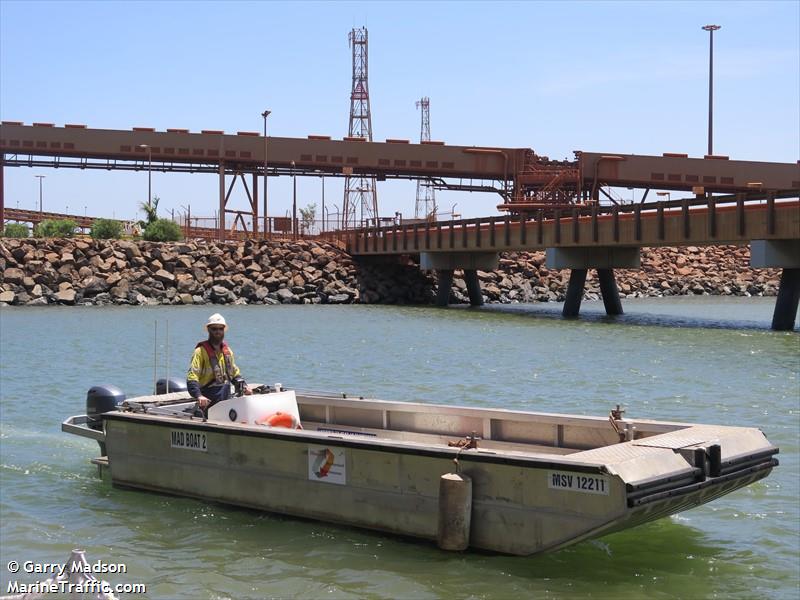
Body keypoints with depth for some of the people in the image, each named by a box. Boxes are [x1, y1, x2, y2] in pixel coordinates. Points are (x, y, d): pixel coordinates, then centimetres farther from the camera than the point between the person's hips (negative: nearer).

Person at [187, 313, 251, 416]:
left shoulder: (227, 350, 16)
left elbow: (234, 372, 28)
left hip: (227, 402, 6)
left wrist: (244, 386, 10)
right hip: (209, 403, -6)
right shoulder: (201, 351, -6)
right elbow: (192, 377, -16)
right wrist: (198, 396, -31)